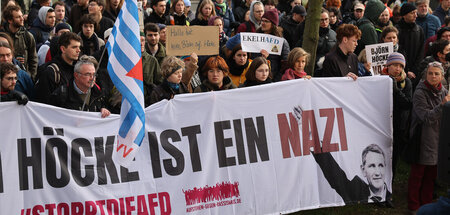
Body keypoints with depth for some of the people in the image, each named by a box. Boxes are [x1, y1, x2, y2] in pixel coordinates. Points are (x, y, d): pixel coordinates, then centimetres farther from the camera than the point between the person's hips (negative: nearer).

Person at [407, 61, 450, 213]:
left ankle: (426, 205, 27)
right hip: (422, 142, -6)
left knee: (431, 175, 14)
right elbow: (426, 117, -20)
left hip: (438, 141, 6)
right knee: (417, 175, 3)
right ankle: (413, 207, 14)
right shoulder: (420, 93, -12)